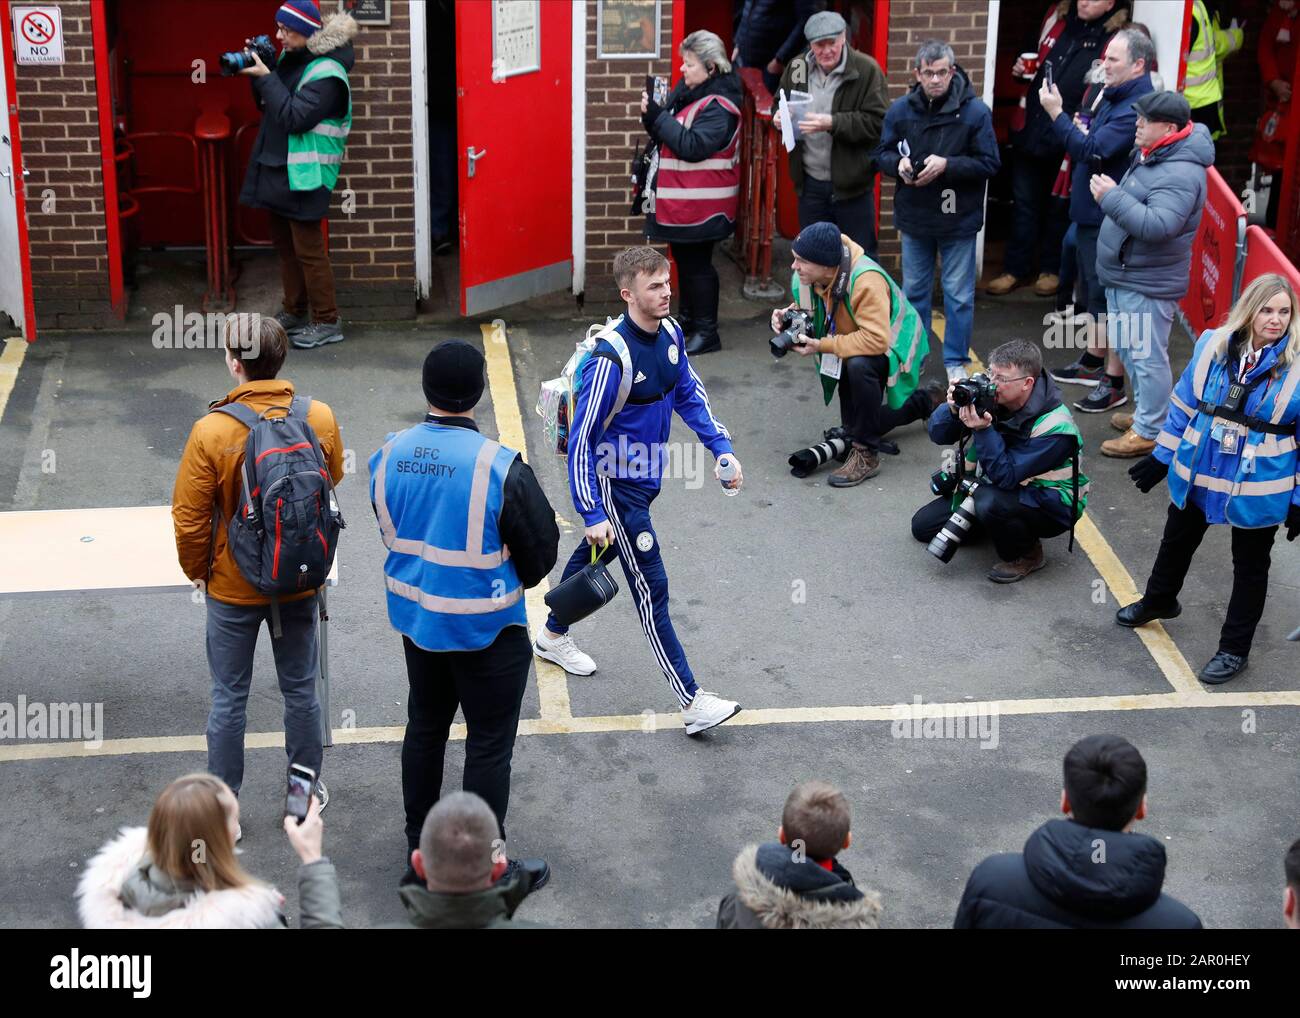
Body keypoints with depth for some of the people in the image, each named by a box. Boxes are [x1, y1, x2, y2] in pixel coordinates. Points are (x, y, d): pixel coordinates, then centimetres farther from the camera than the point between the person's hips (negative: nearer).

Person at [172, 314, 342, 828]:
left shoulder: (211, 430, -22)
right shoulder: (320, 418, -13)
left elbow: (189, 517, -14)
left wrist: (197, 570, 3)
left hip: (232, 587, -3)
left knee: (229, 699, 11)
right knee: (301, 689, 19)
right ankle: (306, 791, 33)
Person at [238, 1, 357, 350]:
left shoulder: (326, 73, -18)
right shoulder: (290, 58, 8)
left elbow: (294, 117, -24)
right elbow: (269, 105, 15)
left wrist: (266, 78, -21)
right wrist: (259, 71, 0)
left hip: (304, 173, -9)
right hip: (277, 166, 9)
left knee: (308, 248, -4)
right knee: (284, 242, 16)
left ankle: (326, 322, 4)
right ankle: (294, 311, 28)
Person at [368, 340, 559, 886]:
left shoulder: (388, 456, -7)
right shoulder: (500, 467, -24)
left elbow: (391, 532, 7)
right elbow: (541, 549, -14)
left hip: (414, 616, 6)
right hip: (486, 629, -6)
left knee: (424, 728, 22)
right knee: (489, 745, 7)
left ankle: (420, 848, 36)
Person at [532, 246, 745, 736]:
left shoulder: (670, 333, -4)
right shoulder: (611, 357, -29)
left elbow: (690, 395, 13)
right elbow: (581, 441, -24)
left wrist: (721, 448, 4)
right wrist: (592, 514, -23)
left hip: (645, 476, 9)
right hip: (615, 484, -9)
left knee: (595, 554, 27)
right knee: (651, 588, -5)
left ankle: (553, 637, 51)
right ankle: (692, 702, -2)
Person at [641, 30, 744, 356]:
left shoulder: (717, 107, -18)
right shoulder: (687, 91, 9)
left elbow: (692, 146, -26)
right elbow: (668, 134, 15)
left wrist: (658, 116, -23)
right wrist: (651, 115, -6)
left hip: (700, 203, -9)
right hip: (679, 198, 9)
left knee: (697, 263, -2)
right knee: (683, 259, 18)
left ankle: (706, 332, 5)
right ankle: (688, 318, 31)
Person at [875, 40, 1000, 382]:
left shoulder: (975, 111, -12)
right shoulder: (901, 109, -3)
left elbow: (990, 162, -12)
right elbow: (882, 154, 6)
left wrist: (947, 165, -23)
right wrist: (898, 164, -16)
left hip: (958, 220, -3)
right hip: (914, 217, 3)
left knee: (959, 296, 6)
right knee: (914, 291, 16)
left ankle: (956, 361, 20)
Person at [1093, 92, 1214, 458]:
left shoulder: (1180, 174, -25)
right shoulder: (1150, 156, 8)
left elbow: (1158, 225, -36)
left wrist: (1112, 198, -33)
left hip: (1147, 286, -11)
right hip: (1123, 276, 11)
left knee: (1146, 357, -3)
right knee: (1127, 349, 22)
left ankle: (1149, 431, 6)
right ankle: (1145, 412, 37)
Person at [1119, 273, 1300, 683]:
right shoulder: (1212, 346, -9)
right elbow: (1184, 404, 5)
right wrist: (1162, 455, 10)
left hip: (1259, 491, -4)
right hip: (1197, 476, 4)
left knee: (1249, 567, 13)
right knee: (1177, 542, 25)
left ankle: (1234, 649, 29)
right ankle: (1158, 600, 54)